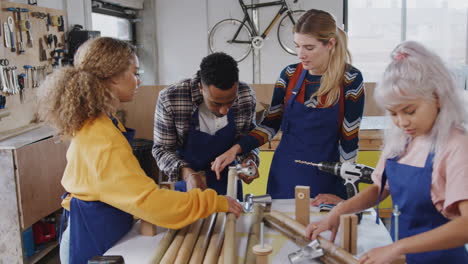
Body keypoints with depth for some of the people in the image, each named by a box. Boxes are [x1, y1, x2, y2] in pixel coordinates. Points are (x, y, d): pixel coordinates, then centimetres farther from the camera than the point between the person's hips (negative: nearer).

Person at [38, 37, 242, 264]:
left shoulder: (92, 125, 2)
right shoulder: (104, 141, -28)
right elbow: (148, 201, -32)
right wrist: (214, 202, -26)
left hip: (96, 231, 9)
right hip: (94, 244, -9)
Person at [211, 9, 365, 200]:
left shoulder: (350, 80, -11)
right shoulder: (290, 75, -2)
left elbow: (349, 141, -9)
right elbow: (271, 124, 3)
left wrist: (341, 193, -10)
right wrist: (236, 149, -10)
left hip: (326, 179, -3)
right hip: (284, 176, 3)